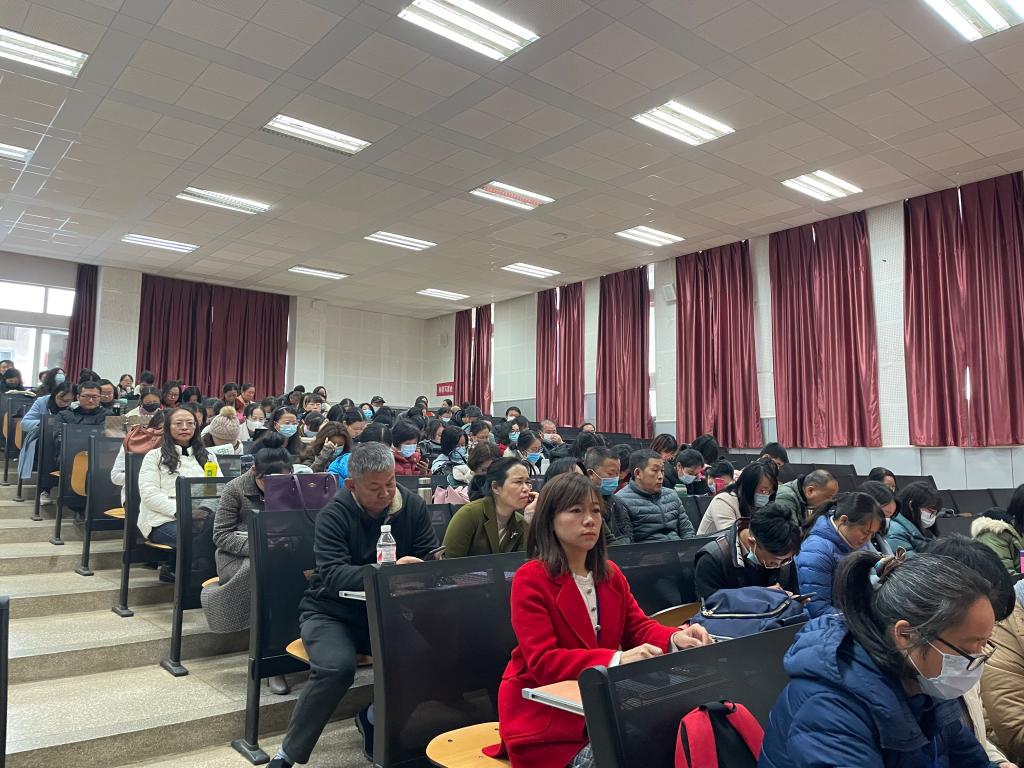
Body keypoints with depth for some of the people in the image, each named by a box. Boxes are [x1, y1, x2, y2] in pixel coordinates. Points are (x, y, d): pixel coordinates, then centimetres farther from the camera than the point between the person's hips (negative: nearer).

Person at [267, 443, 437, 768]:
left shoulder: (412, 506, -4)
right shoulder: (333, 516, -14)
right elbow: (333, 575, -26)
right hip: (332, 613, -3)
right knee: (337, 667, -32)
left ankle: (374, 717, 6)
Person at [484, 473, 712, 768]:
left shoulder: (610, 573, 8)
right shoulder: (530, 578, -16)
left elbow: (639, 627, 6)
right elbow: (542, 661, -22)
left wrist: (675, 638, -17)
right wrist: (616, 660, -33)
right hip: (543, 716, -6)